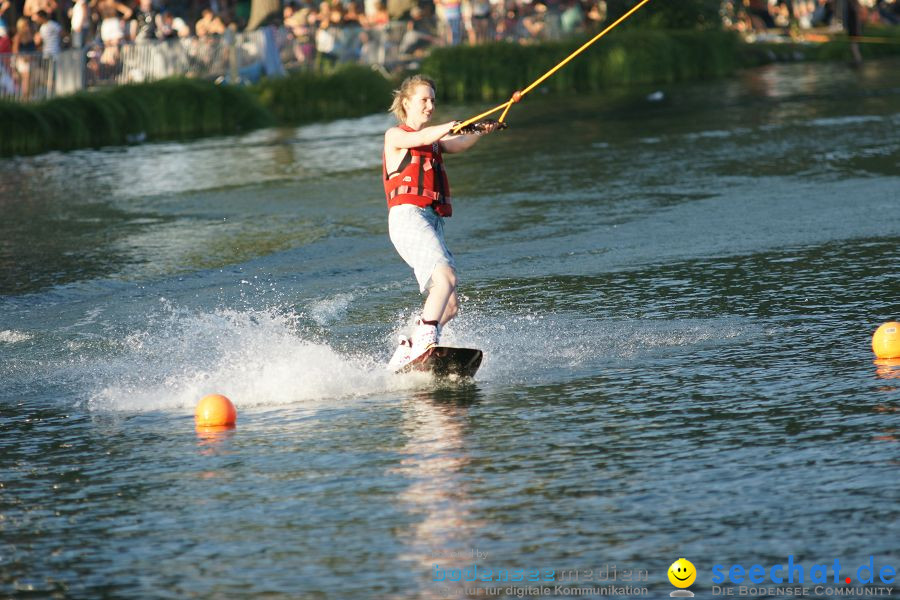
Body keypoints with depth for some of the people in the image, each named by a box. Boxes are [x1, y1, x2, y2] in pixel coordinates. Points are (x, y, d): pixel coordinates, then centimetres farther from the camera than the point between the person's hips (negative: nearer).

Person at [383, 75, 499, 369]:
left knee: (449, 305, 1)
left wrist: (480, 132, -17)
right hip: (408, 216, -8)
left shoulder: (436, 139, 25)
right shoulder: (395, 136, 6)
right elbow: (422, 138, -16)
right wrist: (453, 126, -34)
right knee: (446, 277, -30)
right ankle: (426, 340, -42)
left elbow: (457, 145, 4)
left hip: (432, 222, 8)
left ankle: (408, 350, 12)